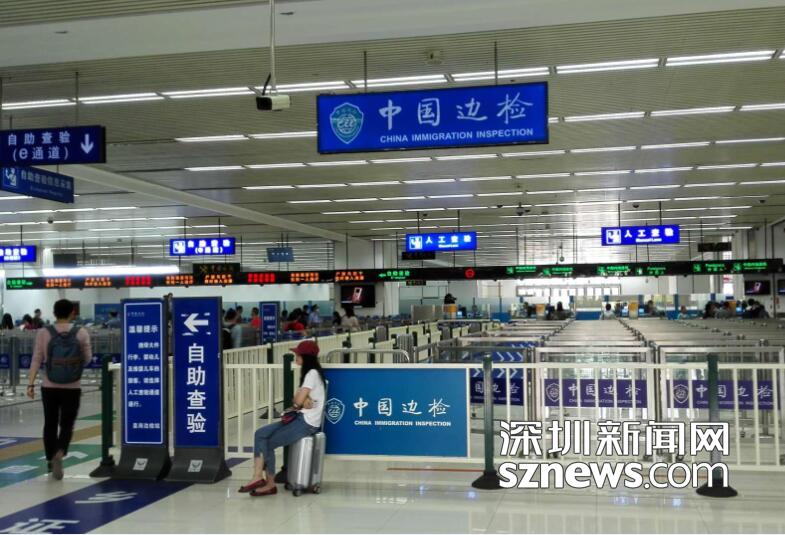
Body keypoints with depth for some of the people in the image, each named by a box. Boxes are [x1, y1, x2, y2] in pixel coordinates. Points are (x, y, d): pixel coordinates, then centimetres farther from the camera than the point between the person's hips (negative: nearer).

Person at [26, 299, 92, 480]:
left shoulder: (44, 333, -4)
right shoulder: (81, 333, -6)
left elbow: (36, 360, -6)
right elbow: (87, 359, 0)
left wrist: (30, 384, -4)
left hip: (49, 387, 1)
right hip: (72, 388, -1)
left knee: (50, 424, 15)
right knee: (66, 425, 6)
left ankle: (51, 460, 23)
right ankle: (59, 454, -18)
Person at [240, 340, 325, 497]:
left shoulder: (313, 373, -15)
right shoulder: (307, 373, 17)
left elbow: (298, 400, -18)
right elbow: (298, 397, 8)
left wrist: (297, 404, 4)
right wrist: (303, 401, -14)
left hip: (307, 423, -9)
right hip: (300, 418, 9)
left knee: (269, 443, -9)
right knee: (260, 434, -4)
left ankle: (270, 484, 5)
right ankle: (258, 476, -10)